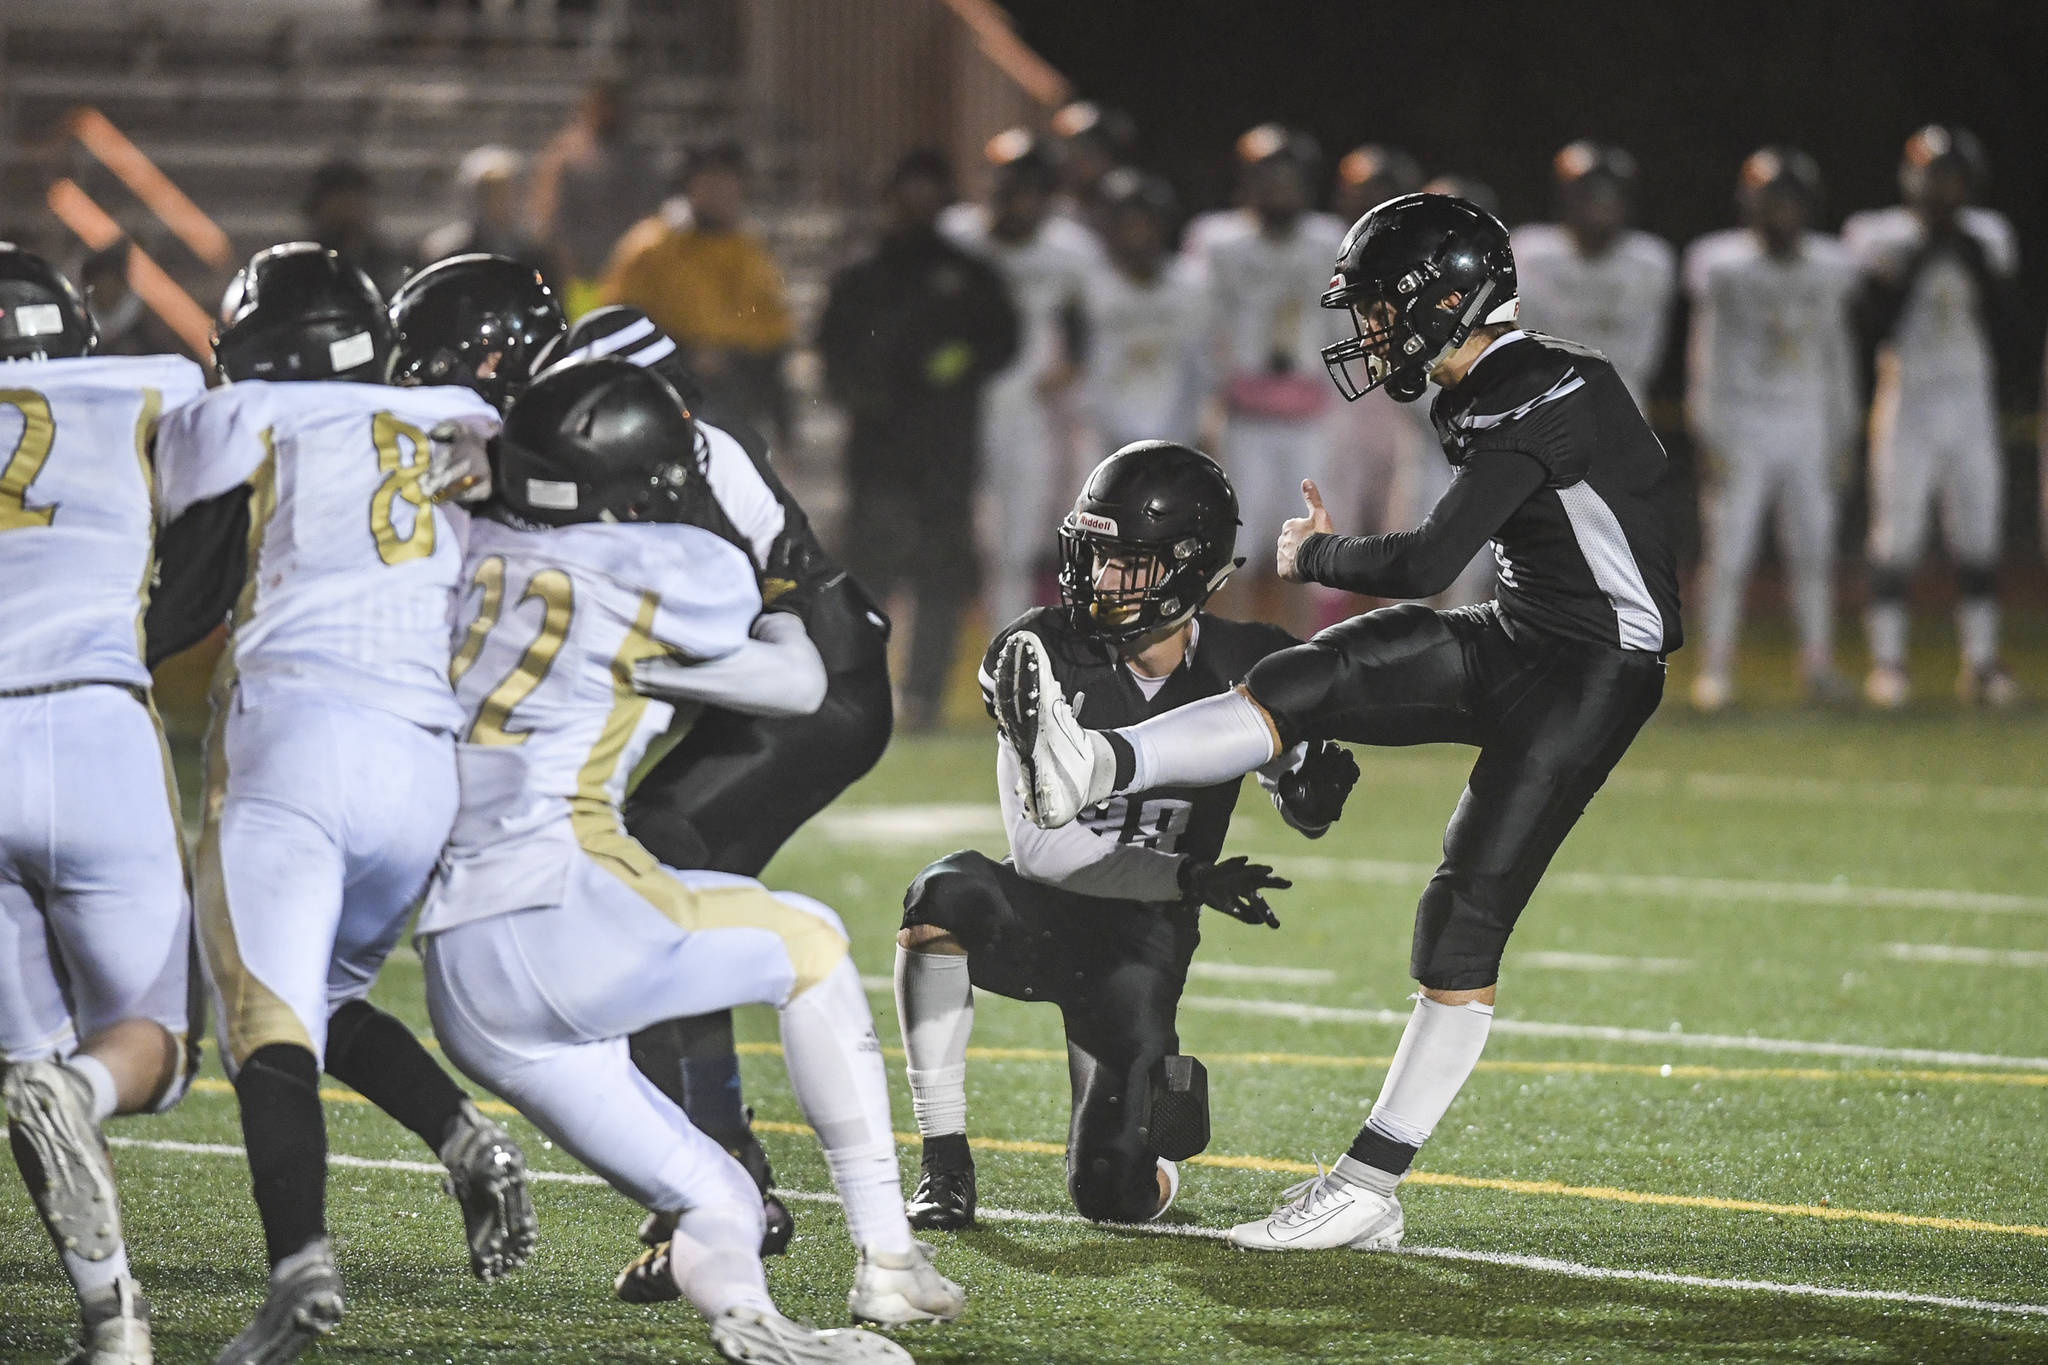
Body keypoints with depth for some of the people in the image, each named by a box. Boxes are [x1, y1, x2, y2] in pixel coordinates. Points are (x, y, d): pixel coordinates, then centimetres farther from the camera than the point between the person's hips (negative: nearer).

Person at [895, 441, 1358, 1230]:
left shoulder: (1241, 674, -9)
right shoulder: (1044, 655, -14)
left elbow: (1304, 815, 4)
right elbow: (1038, 845, -18)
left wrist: (1315, 793, -22)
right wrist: (1188, 878, -28)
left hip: (1142, 943, 1)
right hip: (1045, 912, -1)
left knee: (1114, 1197, -9)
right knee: (949, 893, -38)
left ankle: (1161, 1128, 32)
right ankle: (944, 1164, -24)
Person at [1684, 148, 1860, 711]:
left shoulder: (1828, 267, 7)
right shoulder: (1723, 264, -5)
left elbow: (1837, 352, 15)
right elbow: (1707, 349, -3)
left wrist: (1841, 430, 13)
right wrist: (1709, 429, -8)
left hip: (1807, 426, 4)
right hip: (1743, 424, -4)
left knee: (1813, 551, 4)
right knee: (1730, 553, -5)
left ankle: (1817, 663, 12)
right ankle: (1716, 665, 2)